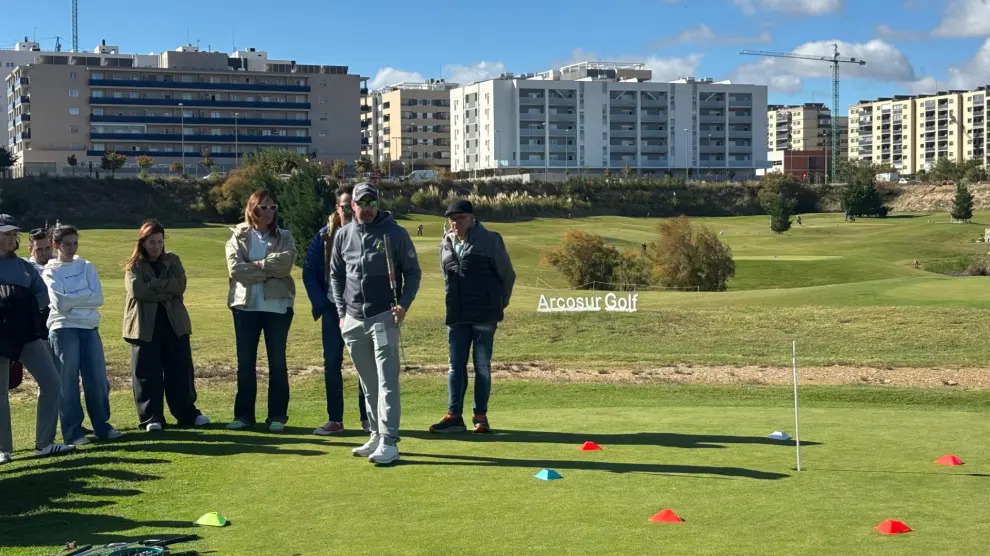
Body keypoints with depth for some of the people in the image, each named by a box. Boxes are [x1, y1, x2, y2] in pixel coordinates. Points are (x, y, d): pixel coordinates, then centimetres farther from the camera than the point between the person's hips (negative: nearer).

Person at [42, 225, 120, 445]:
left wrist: (72, 299, -8)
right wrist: (85, 296, -6)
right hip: (63, 329, -3)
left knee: (97, 379, 4)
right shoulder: (50, 271, 1)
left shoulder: (87, 266, 11)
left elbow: (98, 297, -1)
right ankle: (72, 432, 5)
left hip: (90, 328, 4)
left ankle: (102, 426, 16)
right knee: (68, 382, 0)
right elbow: (60, 304, -12)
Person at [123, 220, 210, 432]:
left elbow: (180, 285, -7)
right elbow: (138, 290, -17)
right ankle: (151, 418, 8)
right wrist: (166, 292, -15)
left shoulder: (173, 261, 9)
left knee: (181, 369, 6)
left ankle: (188, 414, 14)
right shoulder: (134, 266, 1)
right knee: (147, 373, 0)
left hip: (174, 323, 3)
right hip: (145, 325, -2)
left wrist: (153, 284, -14)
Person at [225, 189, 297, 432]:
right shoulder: (238, 236, 5)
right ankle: (243, 414, 14)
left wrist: (256, 264, -13)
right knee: (245, 362, 6)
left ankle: (277, 415, 9)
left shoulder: (284, 237, 6)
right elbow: (235, 268, -11)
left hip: (277, 305, 0)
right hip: (245, 305, 1)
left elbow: (285, 262, -14)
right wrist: (269, 271, -12)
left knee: (277, 362, 3)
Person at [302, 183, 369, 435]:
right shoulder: (325, 236, 2)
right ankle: (335, 419, 11)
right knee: (331, 363, 3)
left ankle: (367, 417, 13)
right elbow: (309, 271, 5)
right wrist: (320, 303, -4)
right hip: (333, 310, 2)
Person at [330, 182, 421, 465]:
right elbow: (336, 276, 16)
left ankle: (388, 442, -13)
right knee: (368, 384, 11)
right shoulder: (343, 235, 9)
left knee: (387, 381, -10)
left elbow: (413, 272, 2)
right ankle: (376, 437, 19)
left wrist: (404, 304, -10)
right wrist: (342, 312, 9)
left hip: (384, 317, -4)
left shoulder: (395, 233, -2)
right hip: (353, 320, 4)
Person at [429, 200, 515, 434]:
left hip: (484, 317, -4)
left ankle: (480, 415, 9)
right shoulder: (445, 245, 10)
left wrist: (499, 304, 12)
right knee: (456, 366, 4)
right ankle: (454, 416, 7)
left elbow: (508, 275, 3)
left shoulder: (490, 240, -4)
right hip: (456, 316, 4)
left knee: (482, 366, 2)